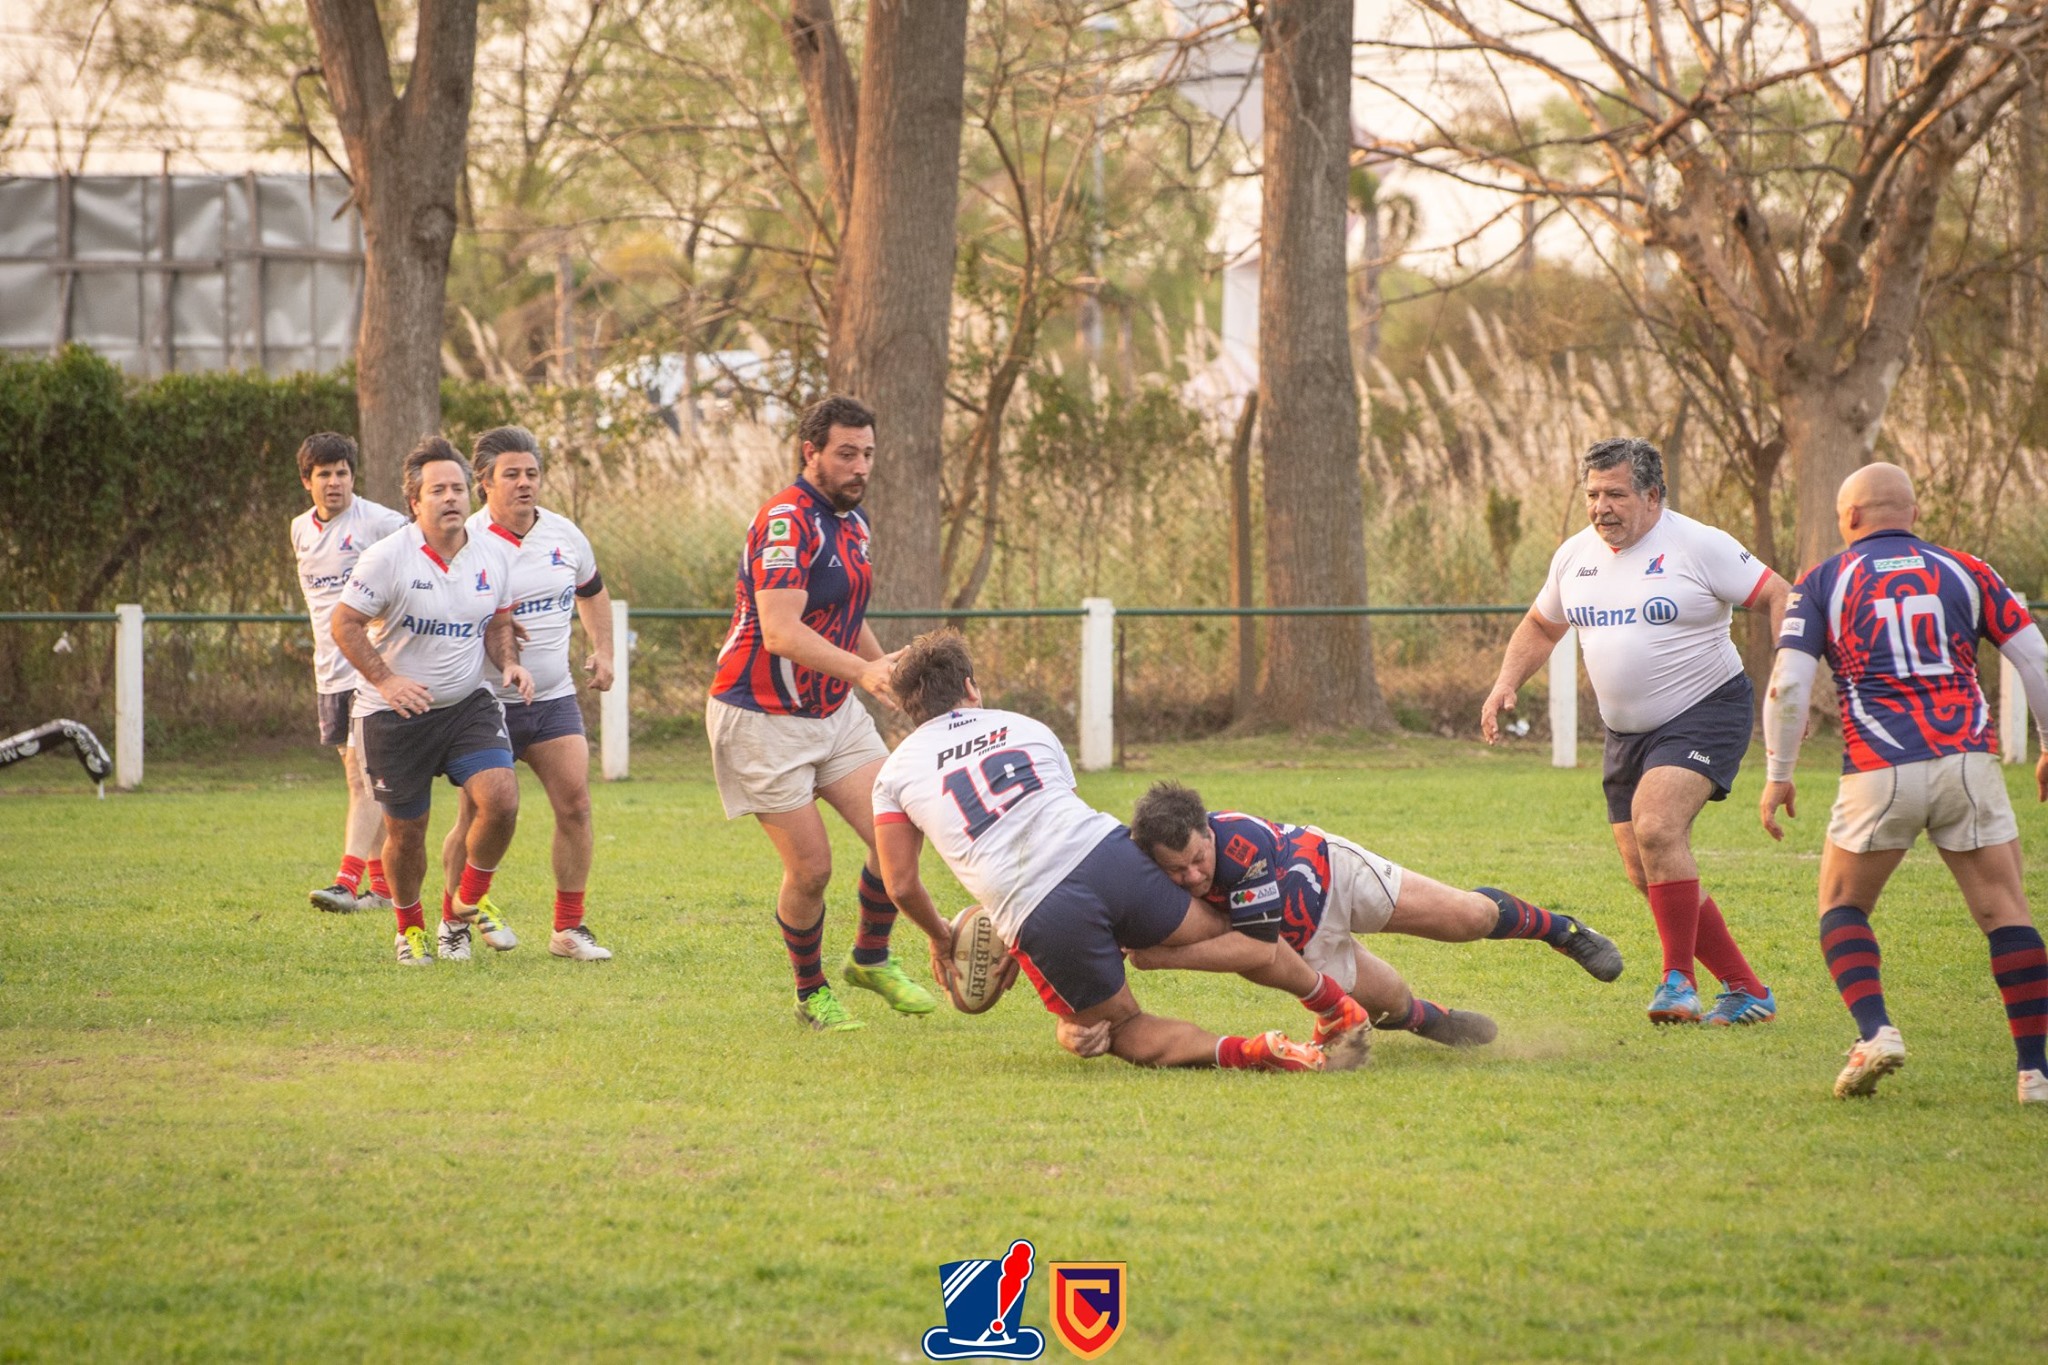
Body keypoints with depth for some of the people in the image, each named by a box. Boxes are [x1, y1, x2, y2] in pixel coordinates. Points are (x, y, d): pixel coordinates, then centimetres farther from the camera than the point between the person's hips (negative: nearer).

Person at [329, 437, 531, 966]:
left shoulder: (493, 555, 1)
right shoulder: (388, 558, -13)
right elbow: (344, 624, -10)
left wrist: (508, 663, -5)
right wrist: (386, 681, -21)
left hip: (468, 704, 3)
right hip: (396, 716, -3)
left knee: (501, 798, -18)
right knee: (406, 830, 4)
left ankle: (472, 901, 8)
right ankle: (410, 927, 31)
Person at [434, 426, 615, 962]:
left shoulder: (564, 534, 6)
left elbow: (592, 591, 26)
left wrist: (602, 651, 15)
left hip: (554, 698, 5)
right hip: (487, 702, -4)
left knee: (575, 804, -6)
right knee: (478, 817, -3)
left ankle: (569, 928, 4)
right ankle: (453, 923, 18)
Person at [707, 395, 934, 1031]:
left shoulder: (851, 520, 10)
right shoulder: (787, 521, -20)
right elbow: (781, 632, -32)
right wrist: (862, 671, -43)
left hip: (834, 711, 8)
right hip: (764, 717, -8)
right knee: (811, 868, -7)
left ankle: (871, 958, 19)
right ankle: (811, 993, 15)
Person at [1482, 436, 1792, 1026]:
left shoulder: (1699, 546, -12)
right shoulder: (1575, 556, 7)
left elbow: (1778, 598, -11)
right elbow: (1540, 627, 22)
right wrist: (1506, 685, 7)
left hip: (1704, 712, -7)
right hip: (1627, 731, 7)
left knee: (1657, 827, -28)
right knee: (1649, 876, 3)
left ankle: (1679, 979, -19)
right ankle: (1746, 991, 12)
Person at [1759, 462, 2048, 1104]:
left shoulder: (1824, 583, 8)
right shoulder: (1965, 572, 13)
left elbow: (1787, 686, -2)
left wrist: (1778, 775, 7)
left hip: (1879, 769, -1)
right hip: (1968, 759, 1)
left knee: (1842, 905, 16)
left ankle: (1875, 1033, -5)